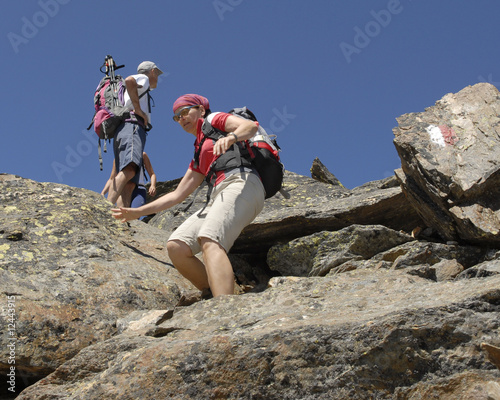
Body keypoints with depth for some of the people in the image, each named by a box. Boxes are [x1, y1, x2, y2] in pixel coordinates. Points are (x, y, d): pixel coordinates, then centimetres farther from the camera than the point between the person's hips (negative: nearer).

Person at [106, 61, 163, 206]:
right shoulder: (143, 79, 12)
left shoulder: (134, 92, 38)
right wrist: (138, 109, -10)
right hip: (132, 127, -10)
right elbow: (129, 80, -12)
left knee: (130, 184, -7)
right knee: (129, 170, -31)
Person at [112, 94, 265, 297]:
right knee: (175, 247, -12)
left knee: (209, 241, -34)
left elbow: (251, 125, -4)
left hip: (242, 183, -8)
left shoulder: (213, 120, 16)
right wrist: (138, 212, 26)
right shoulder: (199, 158, 35)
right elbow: (177, 195, 32)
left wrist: (230, 137, -26)